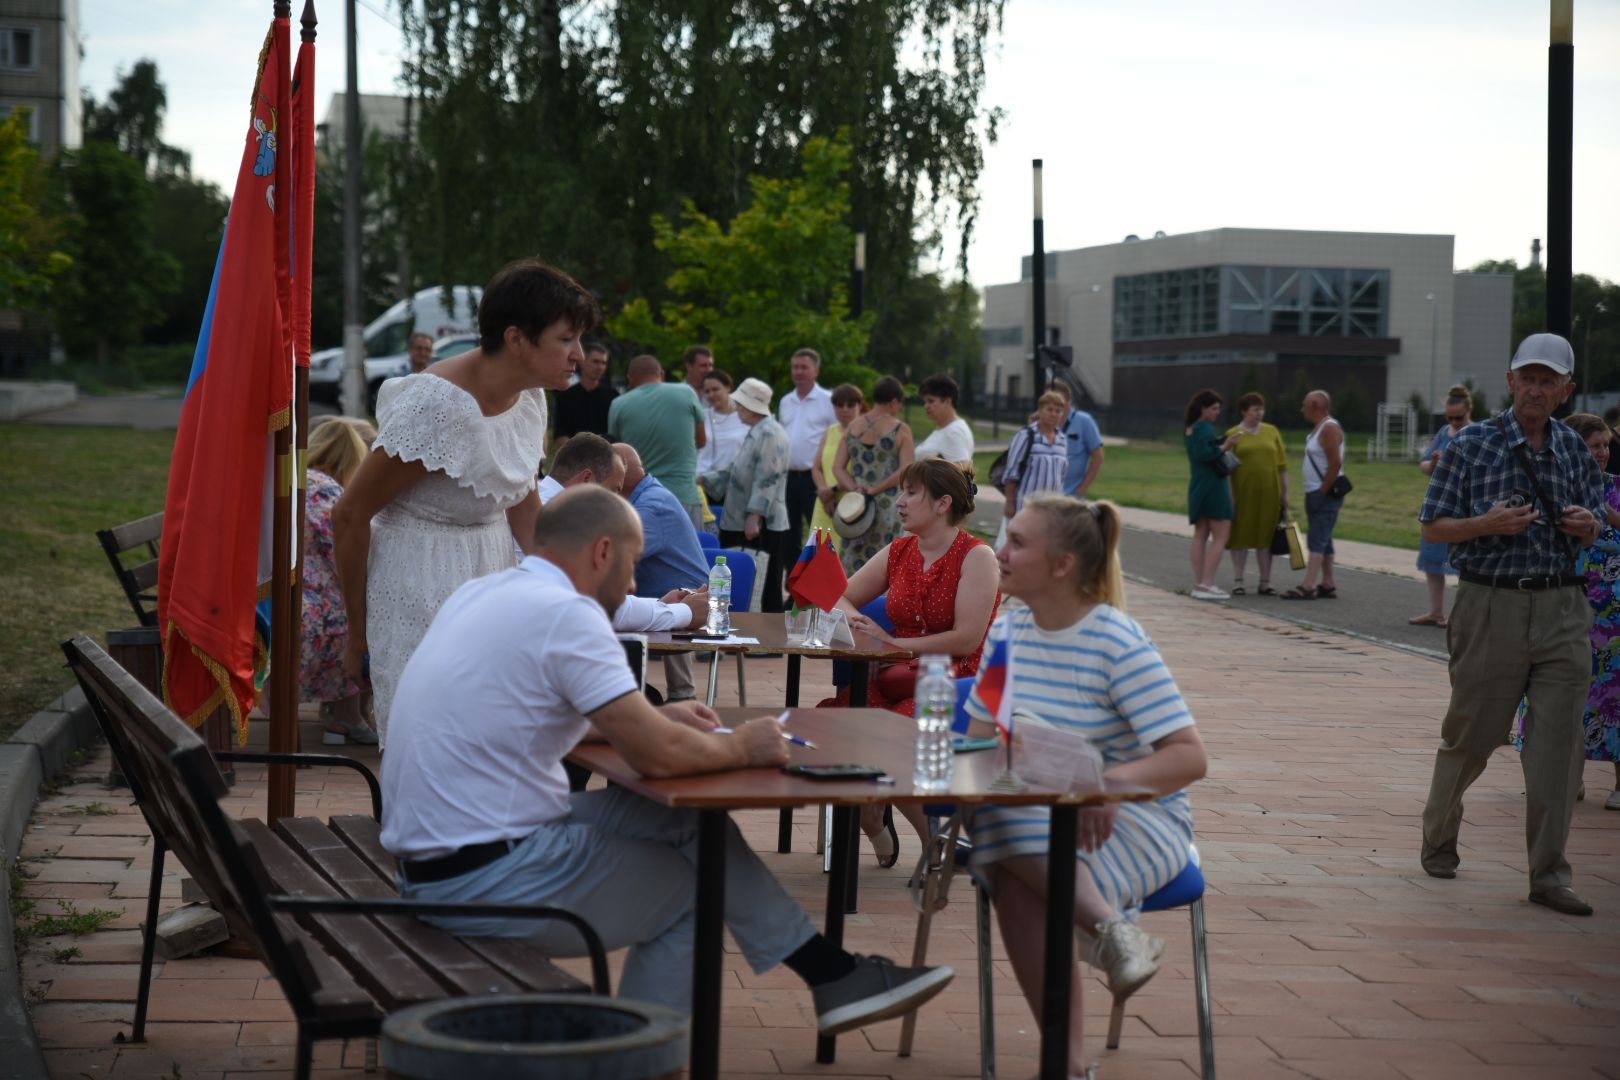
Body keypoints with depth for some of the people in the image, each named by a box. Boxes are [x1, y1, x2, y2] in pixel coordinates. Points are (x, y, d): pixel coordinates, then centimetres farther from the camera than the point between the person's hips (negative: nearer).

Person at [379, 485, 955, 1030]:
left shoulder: (485, 593, 12)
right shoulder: (566, 613, -17)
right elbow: (658, 755, -20)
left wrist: (655, 715, 24)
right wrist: (740, 747, -1)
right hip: (487, 877, -9)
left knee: (686, 820, 11)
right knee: (693, 886, 8)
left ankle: (831, 973, 14)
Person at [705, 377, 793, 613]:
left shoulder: (769, 434, -14)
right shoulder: (755, 432, 18)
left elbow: (767, 480, -21)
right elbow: (737, 474, 24)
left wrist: (754, 516, -25)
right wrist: (703, 479, 21)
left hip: (763, 526, -10)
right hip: (743, 524, 10)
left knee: (765, 592, -8)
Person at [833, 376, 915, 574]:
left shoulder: (853, 426, 9)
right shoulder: (901, 429, -5)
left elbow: (838, 467, 5)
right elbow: (905, 470, -14)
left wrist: (854, 488, -7)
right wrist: (875, 490, -10)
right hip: (888, 504, -4)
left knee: (853, 566, 8)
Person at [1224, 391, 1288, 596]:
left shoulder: (1272, 431, 8)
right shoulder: (1233, 434, -1)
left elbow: (1282, 465, 9)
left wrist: (1285, 493, 5)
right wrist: (1229, 496, -10)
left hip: (1268, 493, 3)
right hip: (1243, 492, -3)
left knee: (1266, 536, 5)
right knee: (1241, 535, 3)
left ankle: (1265, 582, 11)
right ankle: (1238, 581, 9)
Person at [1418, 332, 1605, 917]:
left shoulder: (1574, 448, 9)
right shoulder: (1471, 446, -3)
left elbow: (1593, 522, 20)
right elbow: (1433, 527, -1)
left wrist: (1588, 524, -3)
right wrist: (1489, 524, -18)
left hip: (1562, 610, 3)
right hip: (1492, 606, -3)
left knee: (1558, 745, -2)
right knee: (1470, 734, 7)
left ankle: (1549, 874, 4)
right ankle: (1439, 836, 31)